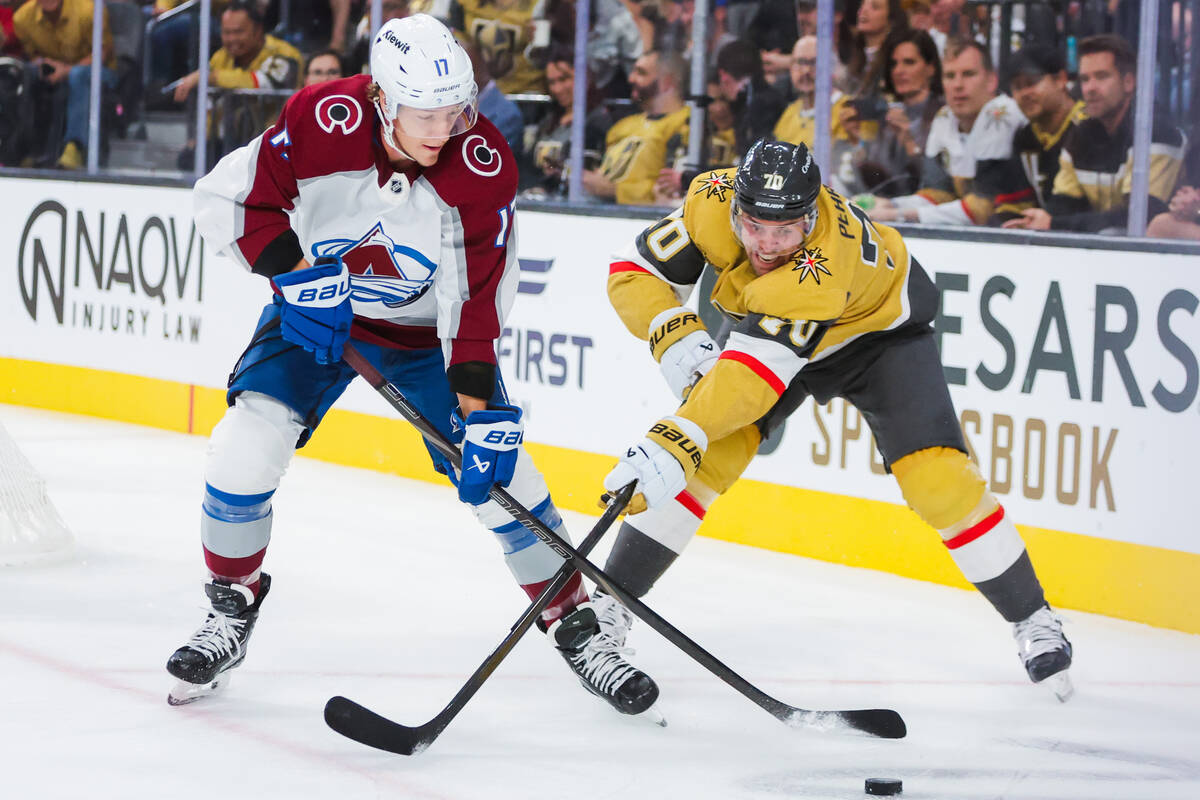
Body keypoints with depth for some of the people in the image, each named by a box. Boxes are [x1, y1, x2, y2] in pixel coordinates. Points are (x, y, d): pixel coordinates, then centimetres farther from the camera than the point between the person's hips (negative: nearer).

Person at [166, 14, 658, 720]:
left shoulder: (485, 166, -26)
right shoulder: (322, 120, -28)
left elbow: (475, 301, -23)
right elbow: (232, 198, -17)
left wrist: (482, 413, -29)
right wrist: (298, 276, -28)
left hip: (428, 330, 0)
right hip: (316, 314, 0)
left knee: (501, 475, -10)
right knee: (248, 444, -18)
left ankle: (575, 625, 9)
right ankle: (232, 612, 5)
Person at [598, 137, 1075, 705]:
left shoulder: (823, 262, -44)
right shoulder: (713, 201, -30)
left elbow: (759, 368, -51)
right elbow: (634, 272, -19)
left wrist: (678, 439, -61)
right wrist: (673, 333, -38)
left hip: (878, 327, -4)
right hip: (767, 324, 4)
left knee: (934, 473, -18)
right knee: (708, 455, -15)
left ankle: (1032, 620, -1)